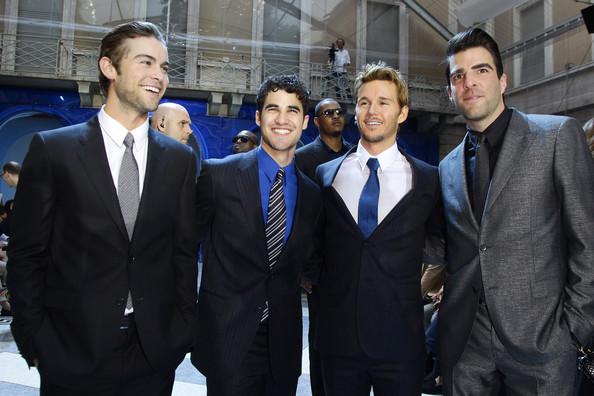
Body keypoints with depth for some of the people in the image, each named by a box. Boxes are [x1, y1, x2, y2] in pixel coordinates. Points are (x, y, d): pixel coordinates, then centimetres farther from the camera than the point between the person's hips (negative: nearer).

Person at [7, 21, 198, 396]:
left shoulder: (180, 159, 3)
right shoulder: (52, 149, -4)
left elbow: (185, 252, 6)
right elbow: (27, 255, -1)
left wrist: (182, 332, 2)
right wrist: (35, 343, -4)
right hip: (72, 354, -2)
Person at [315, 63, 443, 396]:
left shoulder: (429, 180, 0)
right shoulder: (325, 175, 4)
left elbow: (439, 242, 13)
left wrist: (427, 281, 3)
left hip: (402, 342, -1)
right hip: (338, 337, 1)